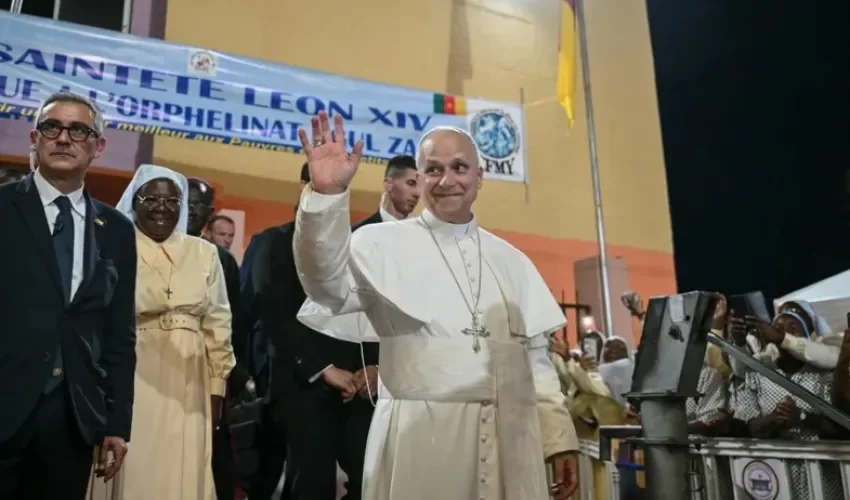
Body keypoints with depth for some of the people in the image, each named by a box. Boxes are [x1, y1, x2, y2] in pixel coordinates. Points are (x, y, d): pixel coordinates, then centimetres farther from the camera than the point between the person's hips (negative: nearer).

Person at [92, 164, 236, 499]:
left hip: (188, 384, 2)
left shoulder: (204, 253, 7)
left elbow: (218, 324, 8)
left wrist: (217, 387, 6)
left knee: (182, 473, 7)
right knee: (133, 471, 3)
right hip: (133, 380, -2)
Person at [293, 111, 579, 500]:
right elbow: (329, 285, -17)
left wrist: (559, 437, 9)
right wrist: (326, 193, -29)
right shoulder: (385, 244, 0)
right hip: (421, 438, -4)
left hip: (510, 439, 4)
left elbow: (535, 355, 13)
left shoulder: (511, 261, 12)